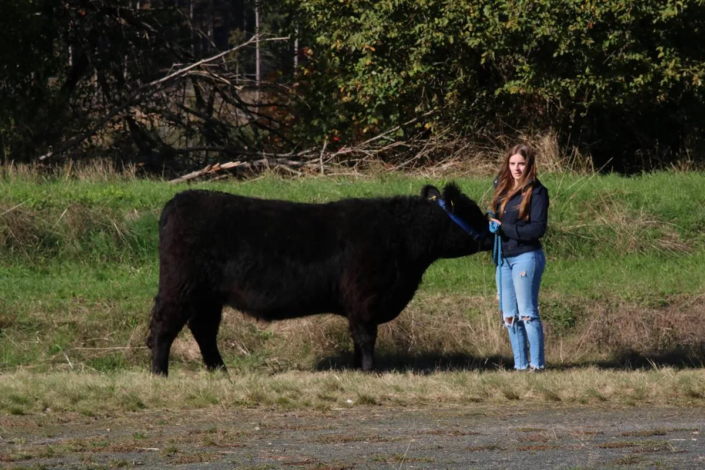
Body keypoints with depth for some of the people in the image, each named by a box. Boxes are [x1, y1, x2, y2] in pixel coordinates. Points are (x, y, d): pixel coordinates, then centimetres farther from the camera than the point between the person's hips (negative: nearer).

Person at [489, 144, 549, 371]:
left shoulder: (536, 192, -8)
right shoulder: (502, 187, 12)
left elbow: (538, 228, -14)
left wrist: (504, 228, -15)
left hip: (526, 257, -7)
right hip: (503, 258, 7)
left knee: (527, 313, -8)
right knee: (509, 316, 8)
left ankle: (537, 363, -4)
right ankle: (520, 364, 13)